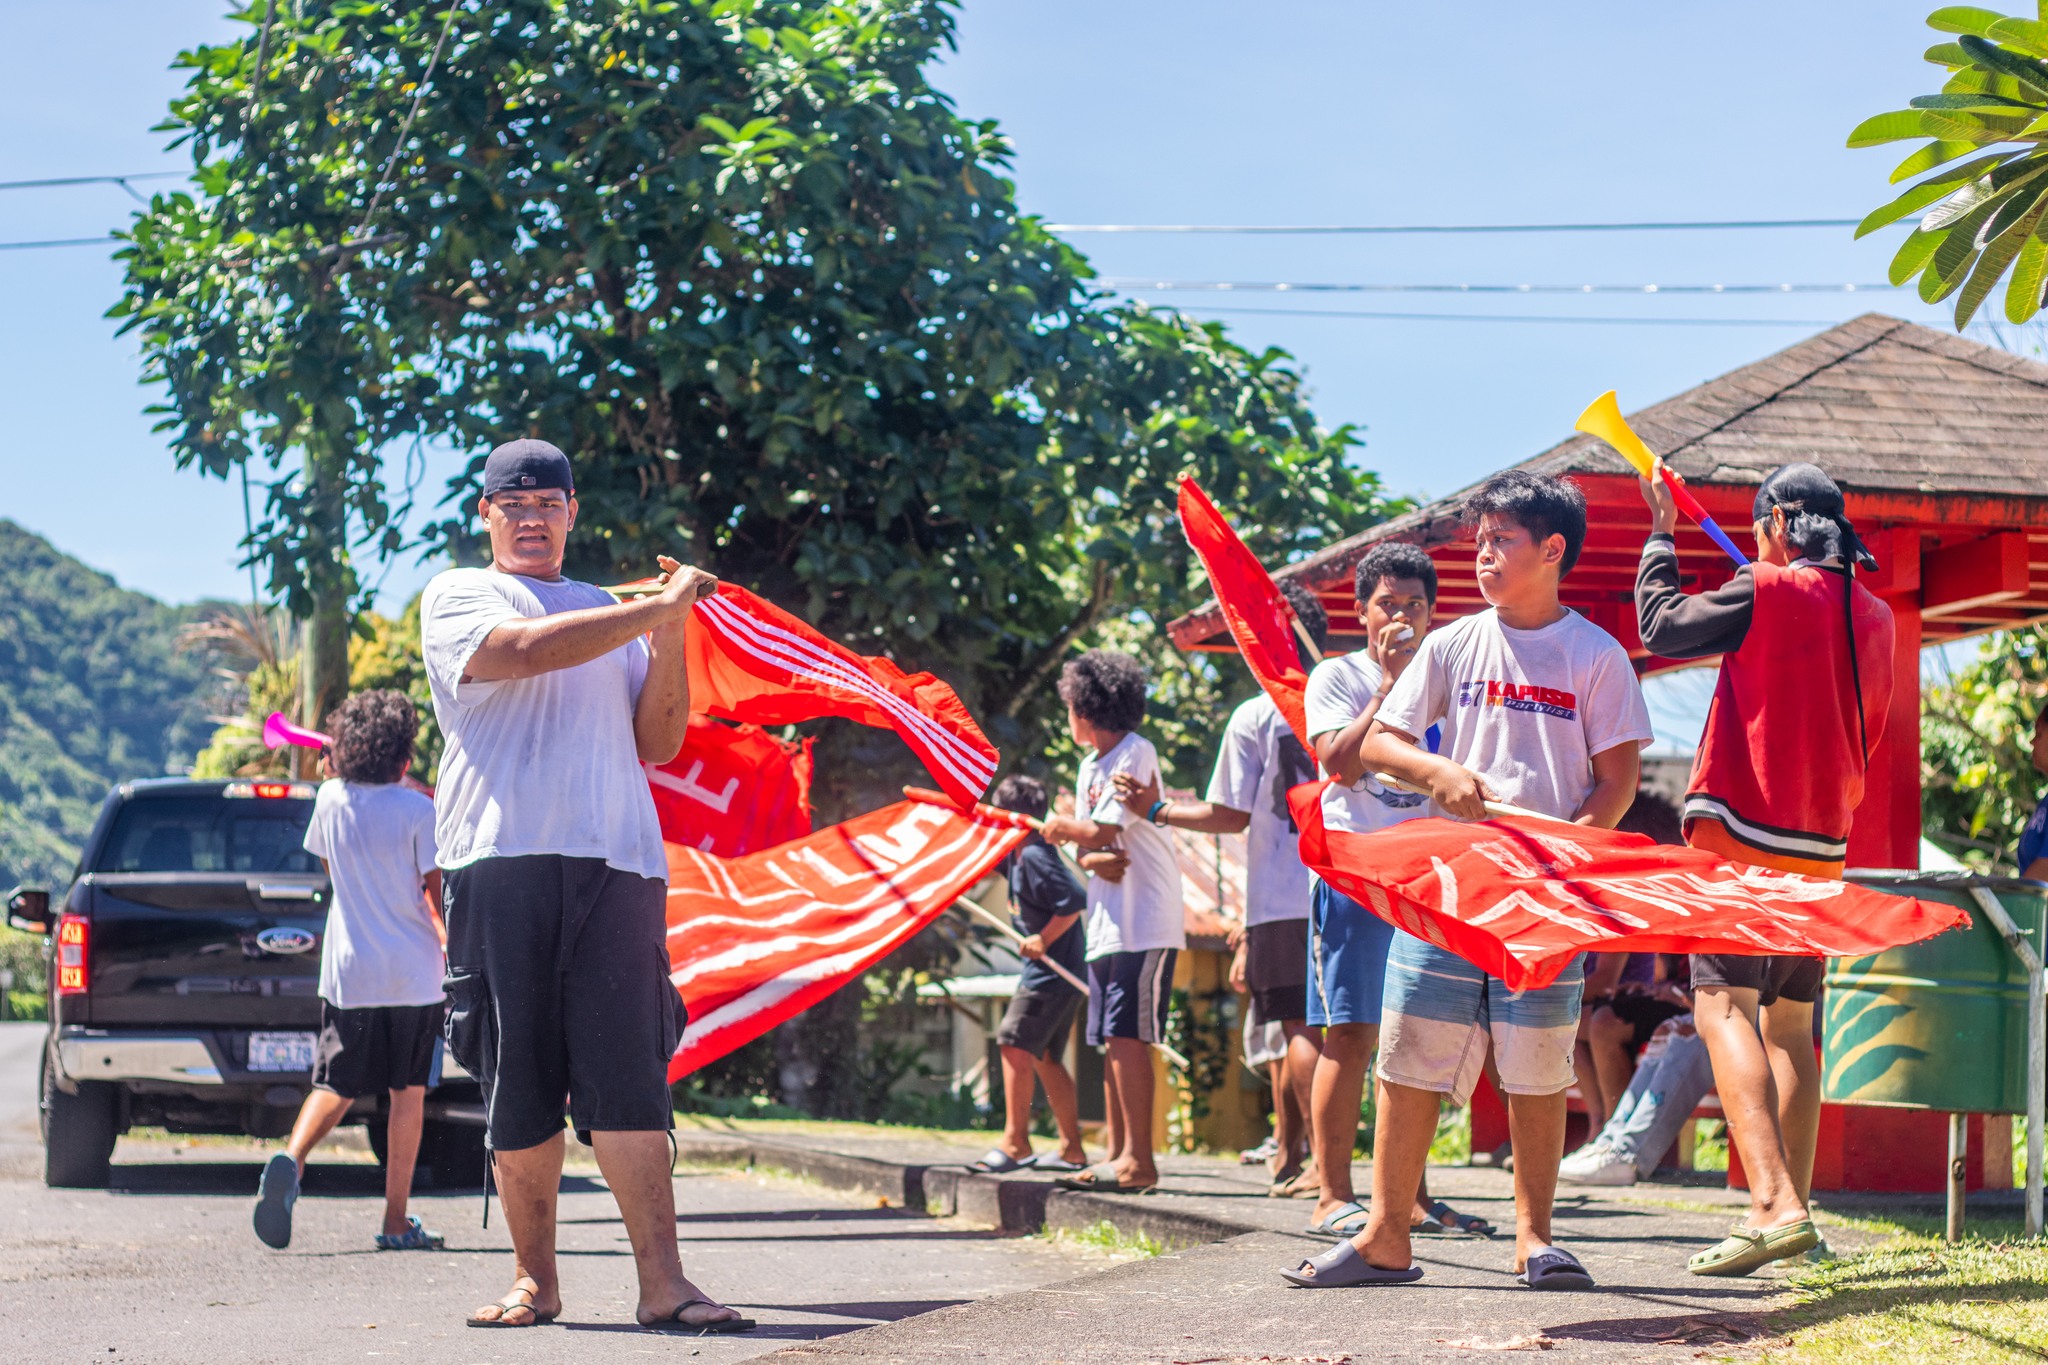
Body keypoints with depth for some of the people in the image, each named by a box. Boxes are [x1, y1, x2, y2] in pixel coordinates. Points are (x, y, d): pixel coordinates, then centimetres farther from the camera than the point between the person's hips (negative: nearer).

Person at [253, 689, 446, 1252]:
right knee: (407, 1090, 7)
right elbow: (436, 890, -8)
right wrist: (453, 939, 11)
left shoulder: (332, 798, 3)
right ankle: (396, 1221, 6)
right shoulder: (418, 810, -7)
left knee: (336, 1085, 8)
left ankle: (291, 1160, -22)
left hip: (348, 972, 3)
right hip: (412, 973, -3)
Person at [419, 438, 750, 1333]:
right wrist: (659, 611, -8)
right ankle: (533, 1278, 8)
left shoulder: (613, 615, 25)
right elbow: (527, 650, -10)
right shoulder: (457, 597, 12)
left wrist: (670, 638, 4)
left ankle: (662, 1284, -14)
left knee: (628, 1072, -8)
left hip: (615, 863, 2)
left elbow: (656, 743, 17)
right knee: (520, 1078, -2)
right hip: (501, 859, -2)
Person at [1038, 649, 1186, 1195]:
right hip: (1108, 922, 9)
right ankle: (1117, 1153, 12)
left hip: (1145, 921, -9)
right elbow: (1089, 847, 14)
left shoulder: (1135, 753, -9)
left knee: (1127, 1034, -14)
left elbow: (1105, 831, -18)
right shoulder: (1090, 765, 18)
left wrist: (1059, 827, 1)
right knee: (1111, 1039, 9)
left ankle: (1138, 1159, -16)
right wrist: (1094, 860, -9)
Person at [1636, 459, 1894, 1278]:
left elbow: (1659, 625, 2)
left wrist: (1661, 536, 15)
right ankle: (1792, 1208, 13)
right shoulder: (1873, 617, 11)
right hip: (1823, 847, 7)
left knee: (1724, 1008, -14)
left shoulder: (1766, 592, -10)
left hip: (1744, 833, -7)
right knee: (1792, 1024, 14)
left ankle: (1773, 1203, -29)